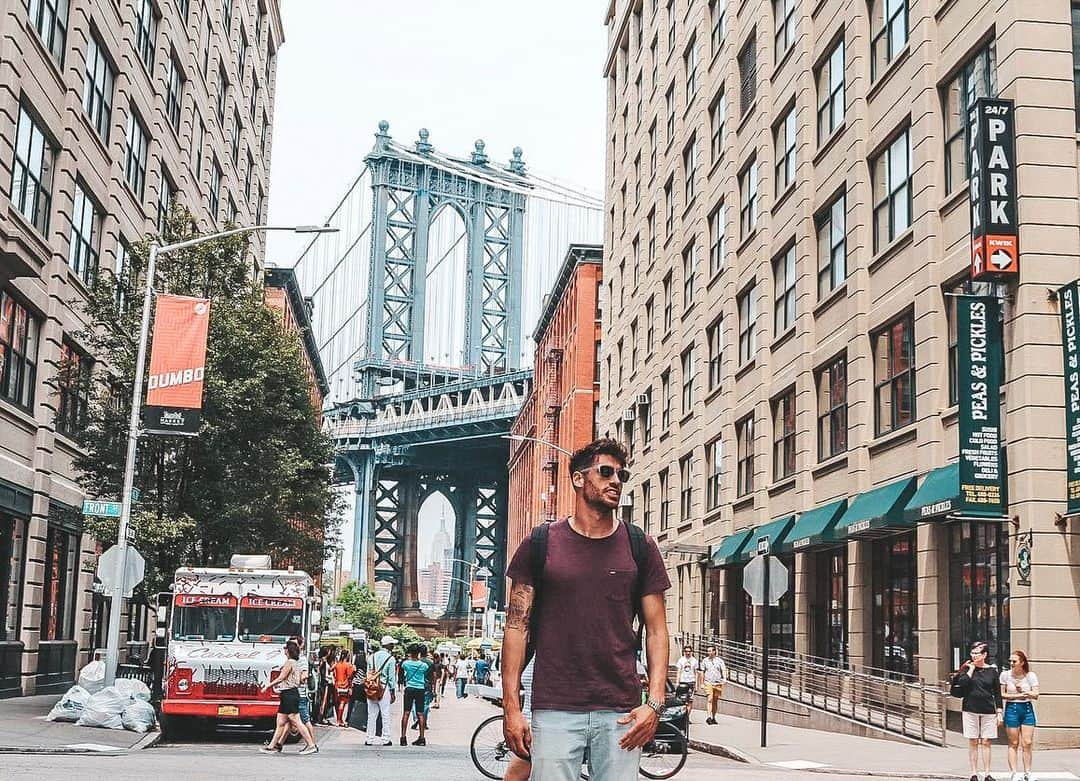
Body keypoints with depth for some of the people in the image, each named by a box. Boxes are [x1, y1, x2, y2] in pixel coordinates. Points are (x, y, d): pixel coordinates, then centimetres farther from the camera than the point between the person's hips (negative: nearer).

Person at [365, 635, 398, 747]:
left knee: (371, 714, 9)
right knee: (385, 714, 2)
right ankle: (385, 739, 4)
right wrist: (393, 692, 1)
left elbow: (368, 673, 7)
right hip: (384, 687, -5)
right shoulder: (390, 658, -8)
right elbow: (391, 677, -6)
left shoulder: (372, 657, 6)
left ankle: (370, 738, 12)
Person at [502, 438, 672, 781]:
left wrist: (655, 703, -4)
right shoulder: (540, 543, 4)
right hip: (554, 713, -1)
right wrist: (511, 707, -3)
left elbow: (656, 630, 8)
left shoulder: (640, 546, 8)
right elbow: (517, 626, 4)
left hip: (621, 714, 1)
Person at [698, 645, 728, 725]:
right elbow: (702, 672, 12)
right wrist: (702, 683, 9)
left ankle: (713, 718, 18)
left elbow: (724, 670, 1)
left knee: (715, 701, 7)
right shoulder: (705, 660, 7)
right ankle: (709, 717, -24)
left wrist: (724, 678, -18)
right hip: (708, 683, -1)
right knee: (709, 699, -16)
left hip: (718, 683, 1)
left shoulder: (719, 661, 6)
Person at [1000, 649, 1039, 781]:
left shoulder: (1030, 676, 0)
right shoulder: (1005, 675, -2)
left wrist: (1025, 692, -17)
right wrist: (1016, 696, -9)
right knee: (1013, 744, 1)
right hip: (1011, 709, -1)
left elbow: (1036, 695, -3)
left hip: (1027, 709, 1)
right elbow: (1002, 695, 0)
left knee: (1027, 743, 0)